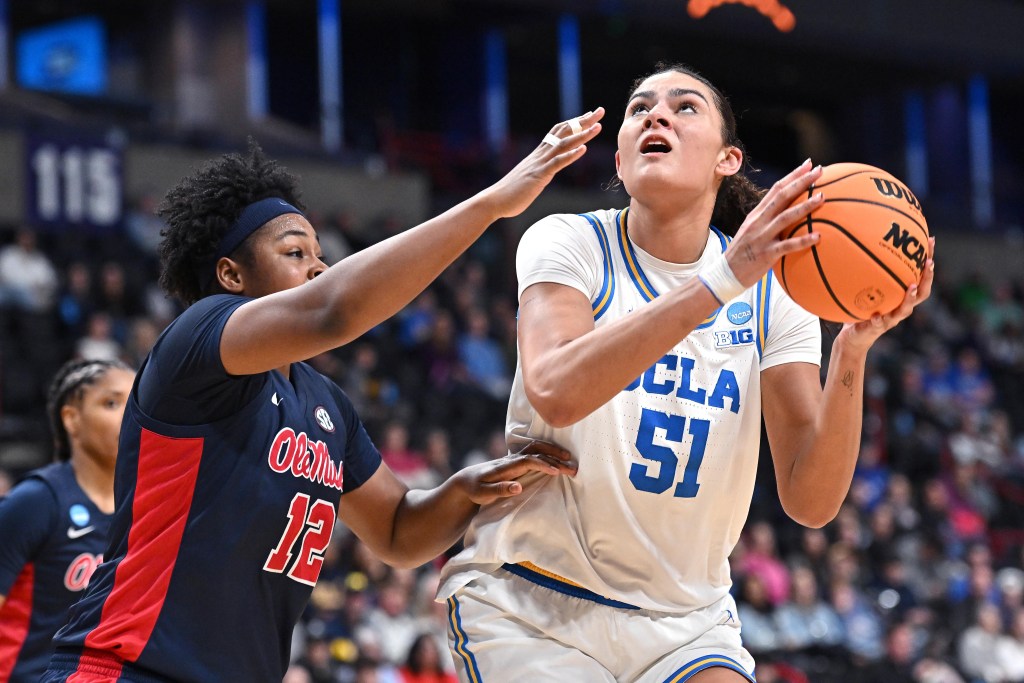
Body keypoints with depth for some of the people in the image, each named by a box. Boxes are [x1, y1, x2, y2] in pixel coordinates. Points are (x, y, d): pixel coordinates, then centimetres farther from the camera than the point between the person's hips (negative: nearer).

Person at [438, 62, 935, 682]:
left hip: (684, 623, 2)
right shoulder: (573, 245, -7)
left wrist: (852, 349, -23)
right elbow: (555, 392, -29)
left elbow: (811, 502, -9)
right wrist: (720, 281, -35)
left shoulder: (773, 293, 0)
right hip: (529, 605, -2)